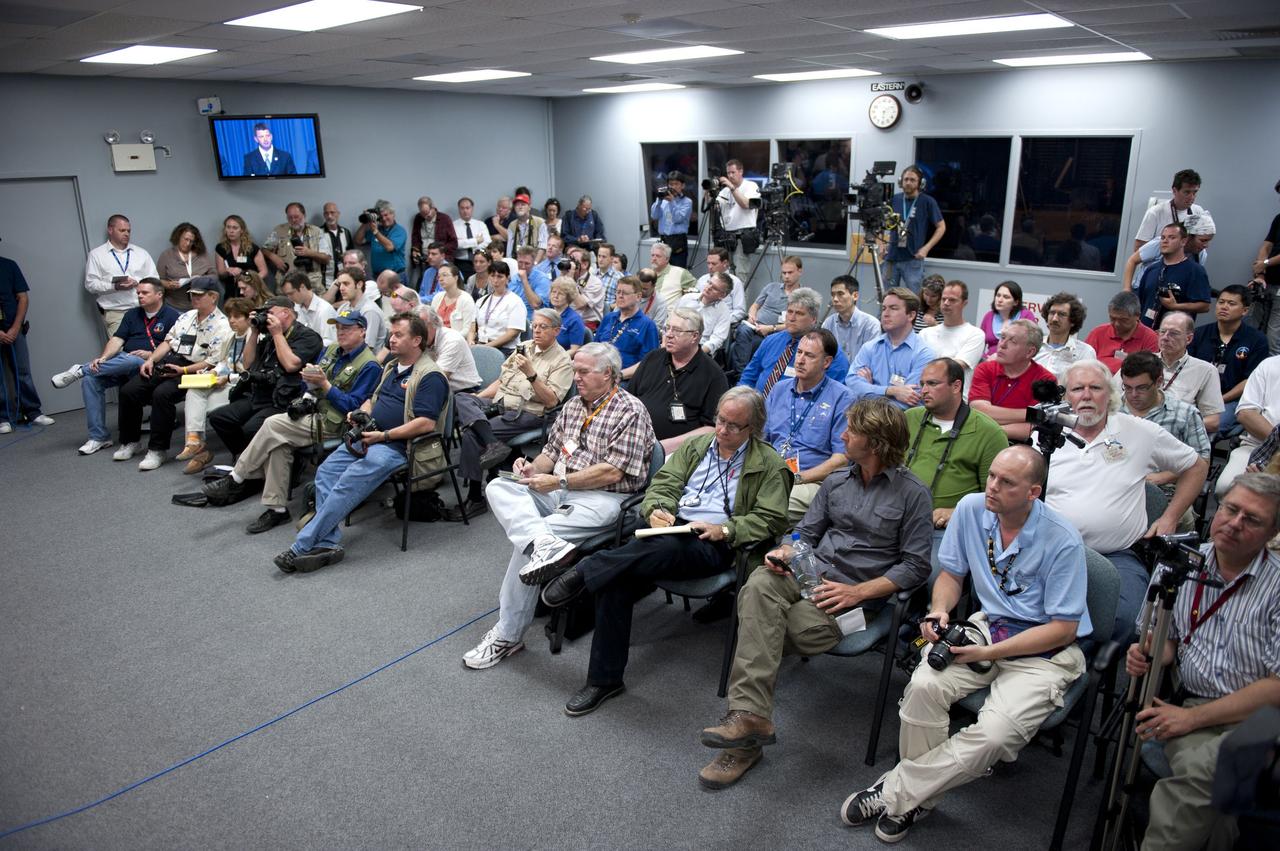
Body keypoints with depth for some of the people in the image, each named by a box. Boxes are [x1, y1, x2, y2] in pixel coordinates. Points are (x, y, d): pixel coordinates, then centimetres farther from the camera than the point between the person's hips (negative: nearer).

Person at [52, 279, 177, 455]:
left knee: (128, 360, -39)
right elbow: (116, 340, 9)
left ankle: (81, 370, -15)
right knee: (91, 380, -17)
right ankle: (99, 437, -12)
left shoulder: (172, 317, 3)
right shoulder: (132, 315, 22)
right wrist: (103, 358, -9)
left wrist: (151, 355, -15)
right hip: (122, 367, 6)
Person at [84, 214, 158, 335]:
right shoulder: (96, 254, 7)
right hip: (114, 313, -2)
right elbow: (91, 284, 0)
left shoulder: (141, 252, 14)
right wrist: (115, 286, -15)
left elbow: (154, 279, 9)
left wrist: (137, 283, -9)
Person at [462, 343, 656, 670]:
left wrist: (558, 482, -15)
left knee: (526, 540, -23)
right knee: (498, 487, -17)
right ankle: (545, 543, -43)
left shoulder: (631, 411, -8)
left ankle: (508, 635, -11)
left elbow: (612, 472, -16)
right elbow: (551, 452, 23)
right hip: (559, 492, 8)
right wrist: (533, 467, 0)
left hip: (602, 499, -8)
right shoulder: (572, 406, 17)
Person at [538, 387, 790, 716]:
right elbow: (663, 485, 17)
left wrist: (724, 531, -13)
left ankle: (585, 570, -23)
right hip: (671, 526, 4)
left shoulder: (769, 464, 8)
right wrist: (656, 510, -7)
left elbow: (771, 519, 1)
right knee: (617, 580, -24)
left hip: (712, 545, -4)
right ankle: (604, 679, -13)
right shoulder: (695, 446, 23)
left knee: (667, 547, -41)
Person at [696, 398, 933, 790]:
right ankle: (749, 714, -35)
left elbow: (916, 566, -4)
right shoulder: (836, 481, 16)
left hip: (858, 592, -4)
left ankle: (749, 713, -11)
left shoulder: (912, 493, -1)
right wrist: (785, 553, -5)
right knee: (760, 584, -30)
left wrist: (858, 592, -14)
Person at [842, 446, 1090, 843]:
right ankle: (917, 799, -3)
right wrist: (939, 610, -10)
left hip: (1047, 649, -4)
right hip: (987, 626, 4)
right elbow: (952, 573, 12)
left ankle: (895, 792, -10)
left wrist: (988, 653, -20)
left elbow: (1064, 629, -13)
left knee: (996, 732, -29)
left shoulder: (1062, 540, -17)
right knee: (924, 684, -25)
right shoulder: (971, 509, -3)